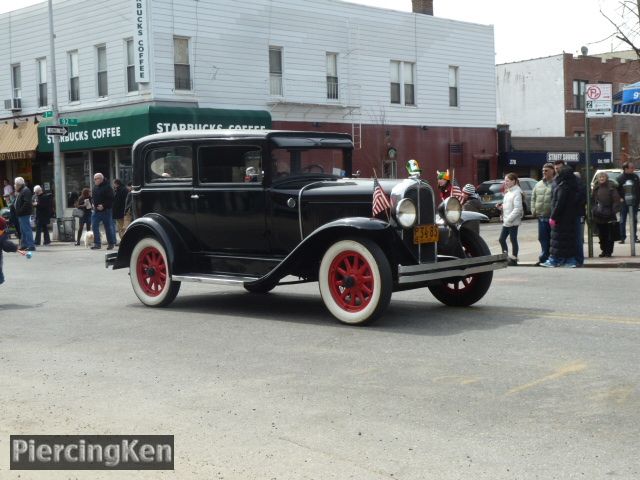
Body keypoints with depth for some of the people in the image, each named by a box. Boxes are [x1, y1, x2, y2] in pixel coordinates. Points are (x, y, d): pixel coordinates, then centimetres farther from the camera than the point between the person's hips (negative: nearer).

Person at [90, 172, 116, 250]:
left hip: (105, 211, -7)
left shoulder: (107, 187, -11)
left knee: (108, 227, 3)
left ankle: (111, 243, 14)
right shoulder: (95, 187, 12)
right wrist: (93, 204, 7)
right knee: (94, 226, -3)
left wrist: (103, 206, -23)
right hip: (96, 210, 7)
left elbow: (111, 199, -17)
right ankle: (97, 243, -1)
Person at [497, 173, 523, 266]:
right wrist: (501, 206, 1)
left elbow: (517, 208, -20)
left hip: (513, 221, -8)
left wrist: (509, 219, -22)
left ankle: (513, 259, 9)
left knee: (513, 239, 1)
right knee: (501, 239, 9)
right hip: (506, 221, 8)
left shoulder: (517, 192, -13)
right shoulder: (508, 192, 14)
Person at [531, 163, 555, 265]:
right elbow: (533, 198, 20)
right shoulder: (538, 185, 15)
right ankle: (544, 257, 14)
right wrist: (533, 210, 7)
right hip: (541, 216, 6)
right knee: (543, 238, 8)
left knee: (552, 239, 0)